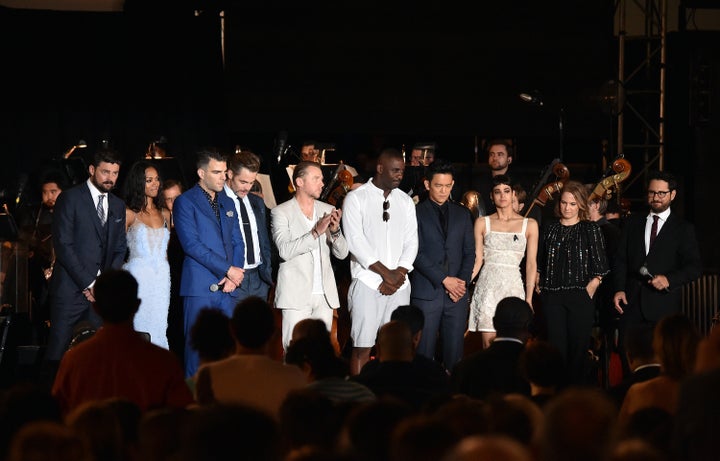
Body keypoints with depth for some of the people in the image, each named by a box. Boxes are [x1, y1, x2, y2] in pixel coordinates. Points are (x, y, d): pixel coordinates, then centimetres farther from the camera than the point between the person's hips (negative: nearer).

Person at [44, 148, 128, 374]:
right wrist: (87, 283, -12)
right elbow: (63, 245, -9)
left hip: (101, 291, 5)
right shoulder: (70, 198, -3)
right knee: (58, 350, -4)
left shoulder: (118, 206, 16)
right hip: (70, 289, -5)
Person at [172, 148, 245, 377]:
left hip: (227, 287, 6)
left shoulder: (228, 203, 18)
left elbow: (237, 242, 17)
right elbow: (191, 244, -11)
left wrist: (233, 275, -2)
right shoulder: (185, 202, -1)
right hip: (199, 287, -5)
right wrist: (228, 269, -12)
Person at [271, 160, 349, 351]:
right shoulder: (281, 212, -1)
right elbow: (285, 250, -14)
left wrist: (335, 231, -11)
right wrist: (316, 232, -21)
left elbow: (342, 253, 9)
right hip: (296, 294, -5)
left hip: (325, 295, 5)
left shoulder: (328, 211, 13)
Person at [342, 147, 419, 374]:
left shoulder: (405, 201, 13)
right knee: (362, 348, -5)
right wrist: (386, 273, -12)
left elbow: (411, 242, 9)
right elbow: (356, 242, -10)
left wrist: (399, 274, -7)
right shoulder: (356, 198, -2)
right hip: (368, 283, -4)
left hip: (399, 285, 4)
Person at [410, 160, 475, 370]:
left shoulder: (462, 214, 14)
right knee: (424, 352, -4)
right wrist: (444, 279, -12)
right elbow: (417, 253, -6)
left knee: (454, 351, 2)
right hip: (427, 292, -4)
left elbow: (469, 251, 13)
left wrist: (463, 281, -3)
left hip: (457, 292, 4)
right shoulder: (417, 213, 0)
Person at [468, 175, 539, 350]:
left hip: (513, 287, 0)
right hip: (488, 287, 0)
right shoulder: (483, 223, 8)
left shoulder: (529, 225, 8)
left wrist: (529, 298, 2)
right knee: (488, 341, -7)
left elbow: (531, 264, 7)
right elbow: (478, 260, 5)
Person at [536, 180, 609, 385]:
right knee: (556, 347, -1)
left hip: (580, 297, -2)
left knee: (579, 348, -1)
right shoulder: (550, 229, 12)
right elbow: (539, 262, 20)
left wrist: (590, 289, -9)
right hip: (552, 297, 3)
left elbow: (600, 268, 0)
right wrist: (538, 285, 8)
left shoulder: (591, 230, 2)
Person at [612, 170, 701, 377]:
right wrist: (619, 289, -1)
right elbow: (621, 259, 13)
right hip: (632, 301, 3)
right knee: (627, 357, -1)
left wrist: (669, 279, -15)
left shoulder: (683, 228, 5)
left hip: (664, 304, -3)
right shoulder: (632, 222, 15)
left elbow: (695, 266, 0)